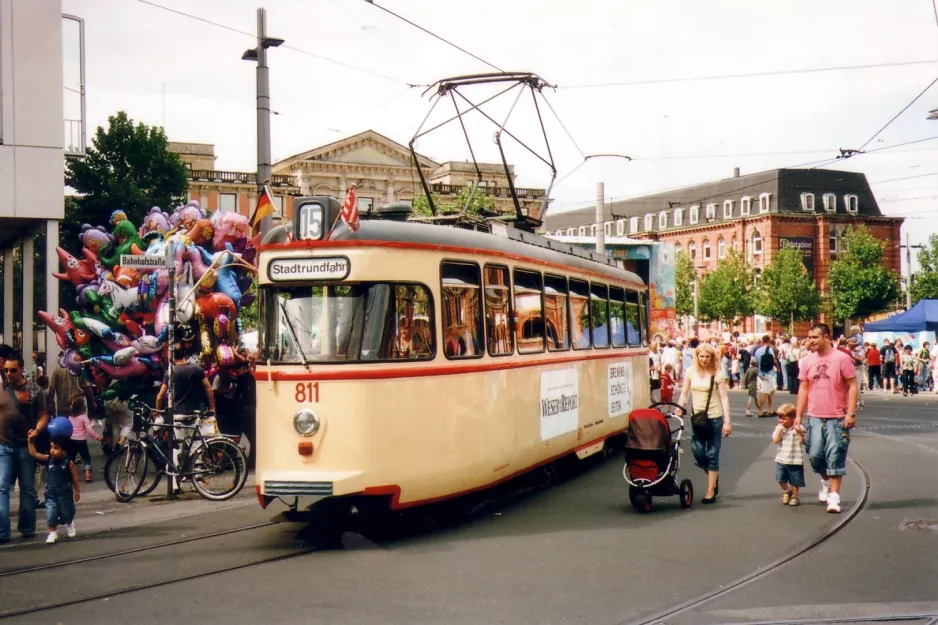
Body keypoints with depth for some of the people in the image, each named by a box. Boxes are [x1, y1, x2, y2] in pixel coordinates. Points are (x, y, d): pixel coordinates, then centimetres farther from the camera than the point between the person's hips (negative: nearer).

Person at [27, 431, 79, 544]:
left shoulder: (69, 462, -15)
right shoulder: (48, 459, -6)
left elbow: (75, 477, -7)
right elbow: (33, 454, -11)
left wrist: (77, 491, -2)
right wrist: (31, 441, -19)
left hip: (65, 493, -2)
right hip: (51, 493, 2)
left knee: (66, 512, 16)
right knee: (51, 514, -6)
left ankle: (69, 524, 47)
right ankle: (53, 533, 6)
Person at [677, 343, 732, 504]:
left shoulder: (717, 374, -6)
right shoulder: (691, 372, 3)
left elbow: (724, 398, -7)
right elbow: (684, 394, 8)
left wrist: (727, 421, -12)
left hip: (714, 418, -3)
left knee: (712, 454, 1)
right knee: (698, 452, -2)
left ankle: (711, 492, 7)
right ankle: (714, 475, 28)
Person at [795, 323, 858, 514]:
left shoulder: (842, 358, -6)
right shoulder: (807, 361, 6)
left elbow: (852, 386, -6)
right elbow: (803, 389, 11)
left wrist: (851, 413, -12)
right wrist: (798, 416, 7)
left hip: (837, 418, -4)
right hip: (814, 417, 4)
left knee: (835, 457, -3)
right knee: (814, 455, 3)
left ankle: (834, 496, 2)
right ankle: (826, 481, 32)